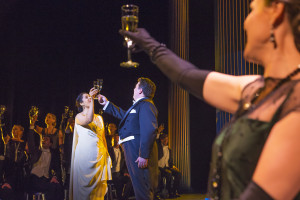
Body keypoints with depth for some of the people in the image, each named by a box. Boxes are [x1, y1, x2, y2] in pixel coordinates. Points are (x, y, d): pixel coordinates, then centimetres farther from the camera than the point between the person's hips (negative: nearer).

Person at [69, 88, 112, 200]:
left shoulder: (99, 117, 17)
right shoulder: (79, 117, 1)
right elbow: (88, 120, -22)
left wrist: (107, 154, 11)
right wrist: (92, 99, -20)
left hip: (99, 155, 5)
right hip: (85, 154, -5)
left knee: (99, 185, 4)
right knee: (85, 183, -4)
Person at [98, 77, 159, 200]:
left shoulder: (145, 105, -10)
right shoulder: (139, 105, 24)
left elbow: (149, 131, -21)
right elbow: (123, 115, 42)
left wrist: (144, 155, -26)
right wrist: (107, 104, 46)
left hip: (139, 154, -11)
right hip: (134, 153, 11)